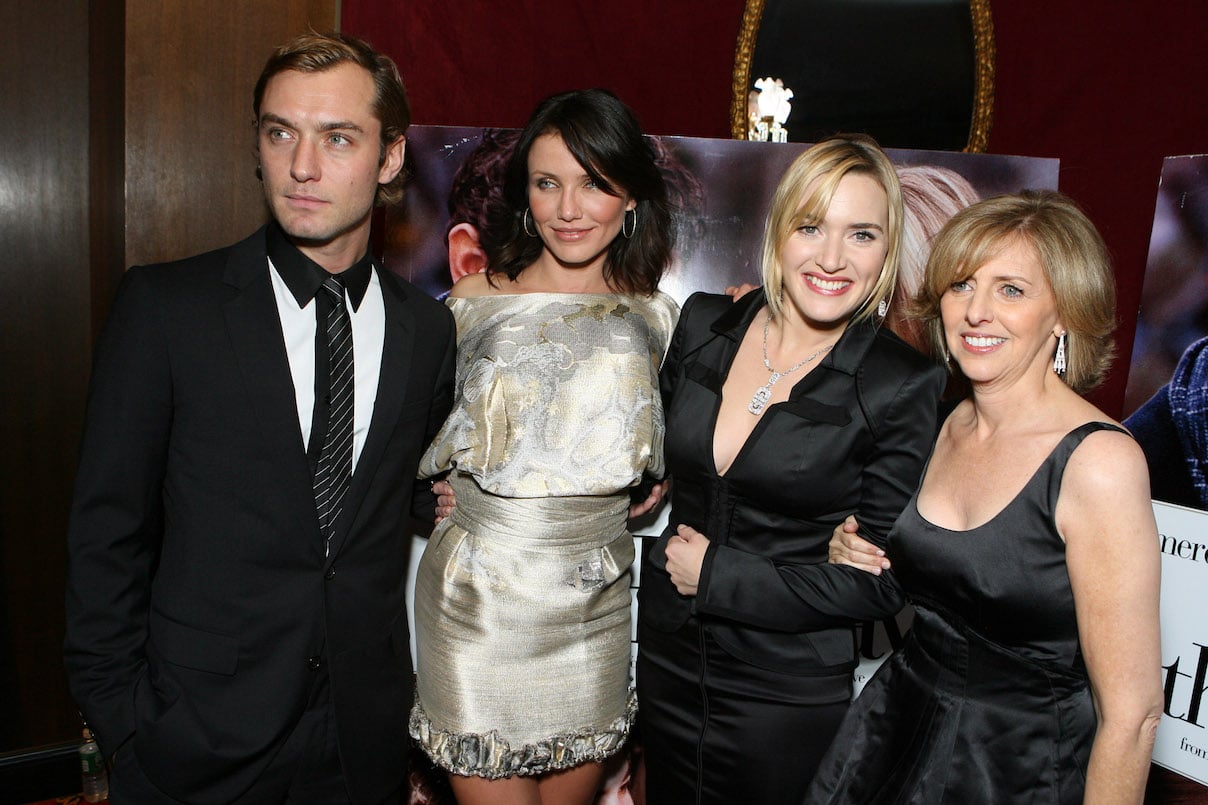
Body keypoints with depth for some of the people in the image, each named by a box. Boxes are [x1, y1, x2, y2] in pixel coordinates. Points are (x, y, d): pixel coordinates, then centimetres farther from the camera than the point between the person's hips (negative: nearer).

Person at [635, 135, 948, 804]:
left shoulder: (903, 386, -15)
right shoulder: (703, 326, -4)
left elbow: (881, 583, -14)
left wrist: (718, 575, -15)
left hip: (789, 693, -4)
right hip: (666, 663, 4)